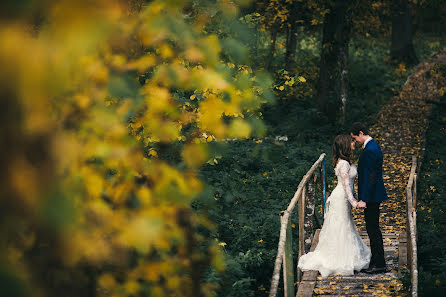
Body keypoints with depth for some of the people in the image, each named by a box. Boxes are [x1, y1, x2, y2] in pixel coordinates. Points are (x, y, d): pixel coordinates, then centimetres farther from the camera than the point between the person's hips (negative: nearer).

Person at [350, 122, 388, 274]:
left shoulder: (370, 151, -21)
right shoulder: (373, 145, 12)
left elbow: (370, 177, -23)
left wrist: (363, 199, -23)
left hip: (371, 196, -10)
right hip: (373, 195, 10)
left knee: (373, 228, -4)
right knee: (373, 228, 15)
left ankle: (379, 264, 0)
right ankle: (376, 260, 22)